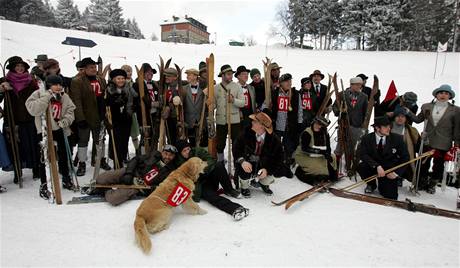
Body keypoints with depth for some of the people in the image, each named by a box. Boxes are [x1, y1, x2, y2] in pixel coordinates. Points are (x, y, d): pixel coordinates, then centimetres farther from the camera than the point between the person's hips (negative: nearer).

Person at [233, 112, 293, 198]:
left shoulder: (274, 140, -17)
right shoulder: (247, 133, -17)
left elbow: (277, 158, -12)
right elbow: (236, 148, -12)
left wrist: (267, 169, -28)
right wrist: (242, 161, -31)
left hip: (264, 166, 2)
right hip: (248, 164, -1)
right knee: (244, 171, -34)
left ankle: (263, 183, 15)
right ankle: (244, 187, 6)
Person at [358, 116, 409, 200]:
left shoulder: (397, 138, -6)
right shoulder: (366, 138, -7)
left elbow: (405, 157, -1)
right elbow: (363, 155, -18)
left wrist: (396, 172, -12)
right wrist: (377, 166, -32)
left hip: (390, 171, -1)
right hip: (373, 168, 1)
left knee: (390, 197, -16)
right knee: (361, 166, -31)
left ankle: (382, 186, 22)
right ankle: (371, 185, 2)